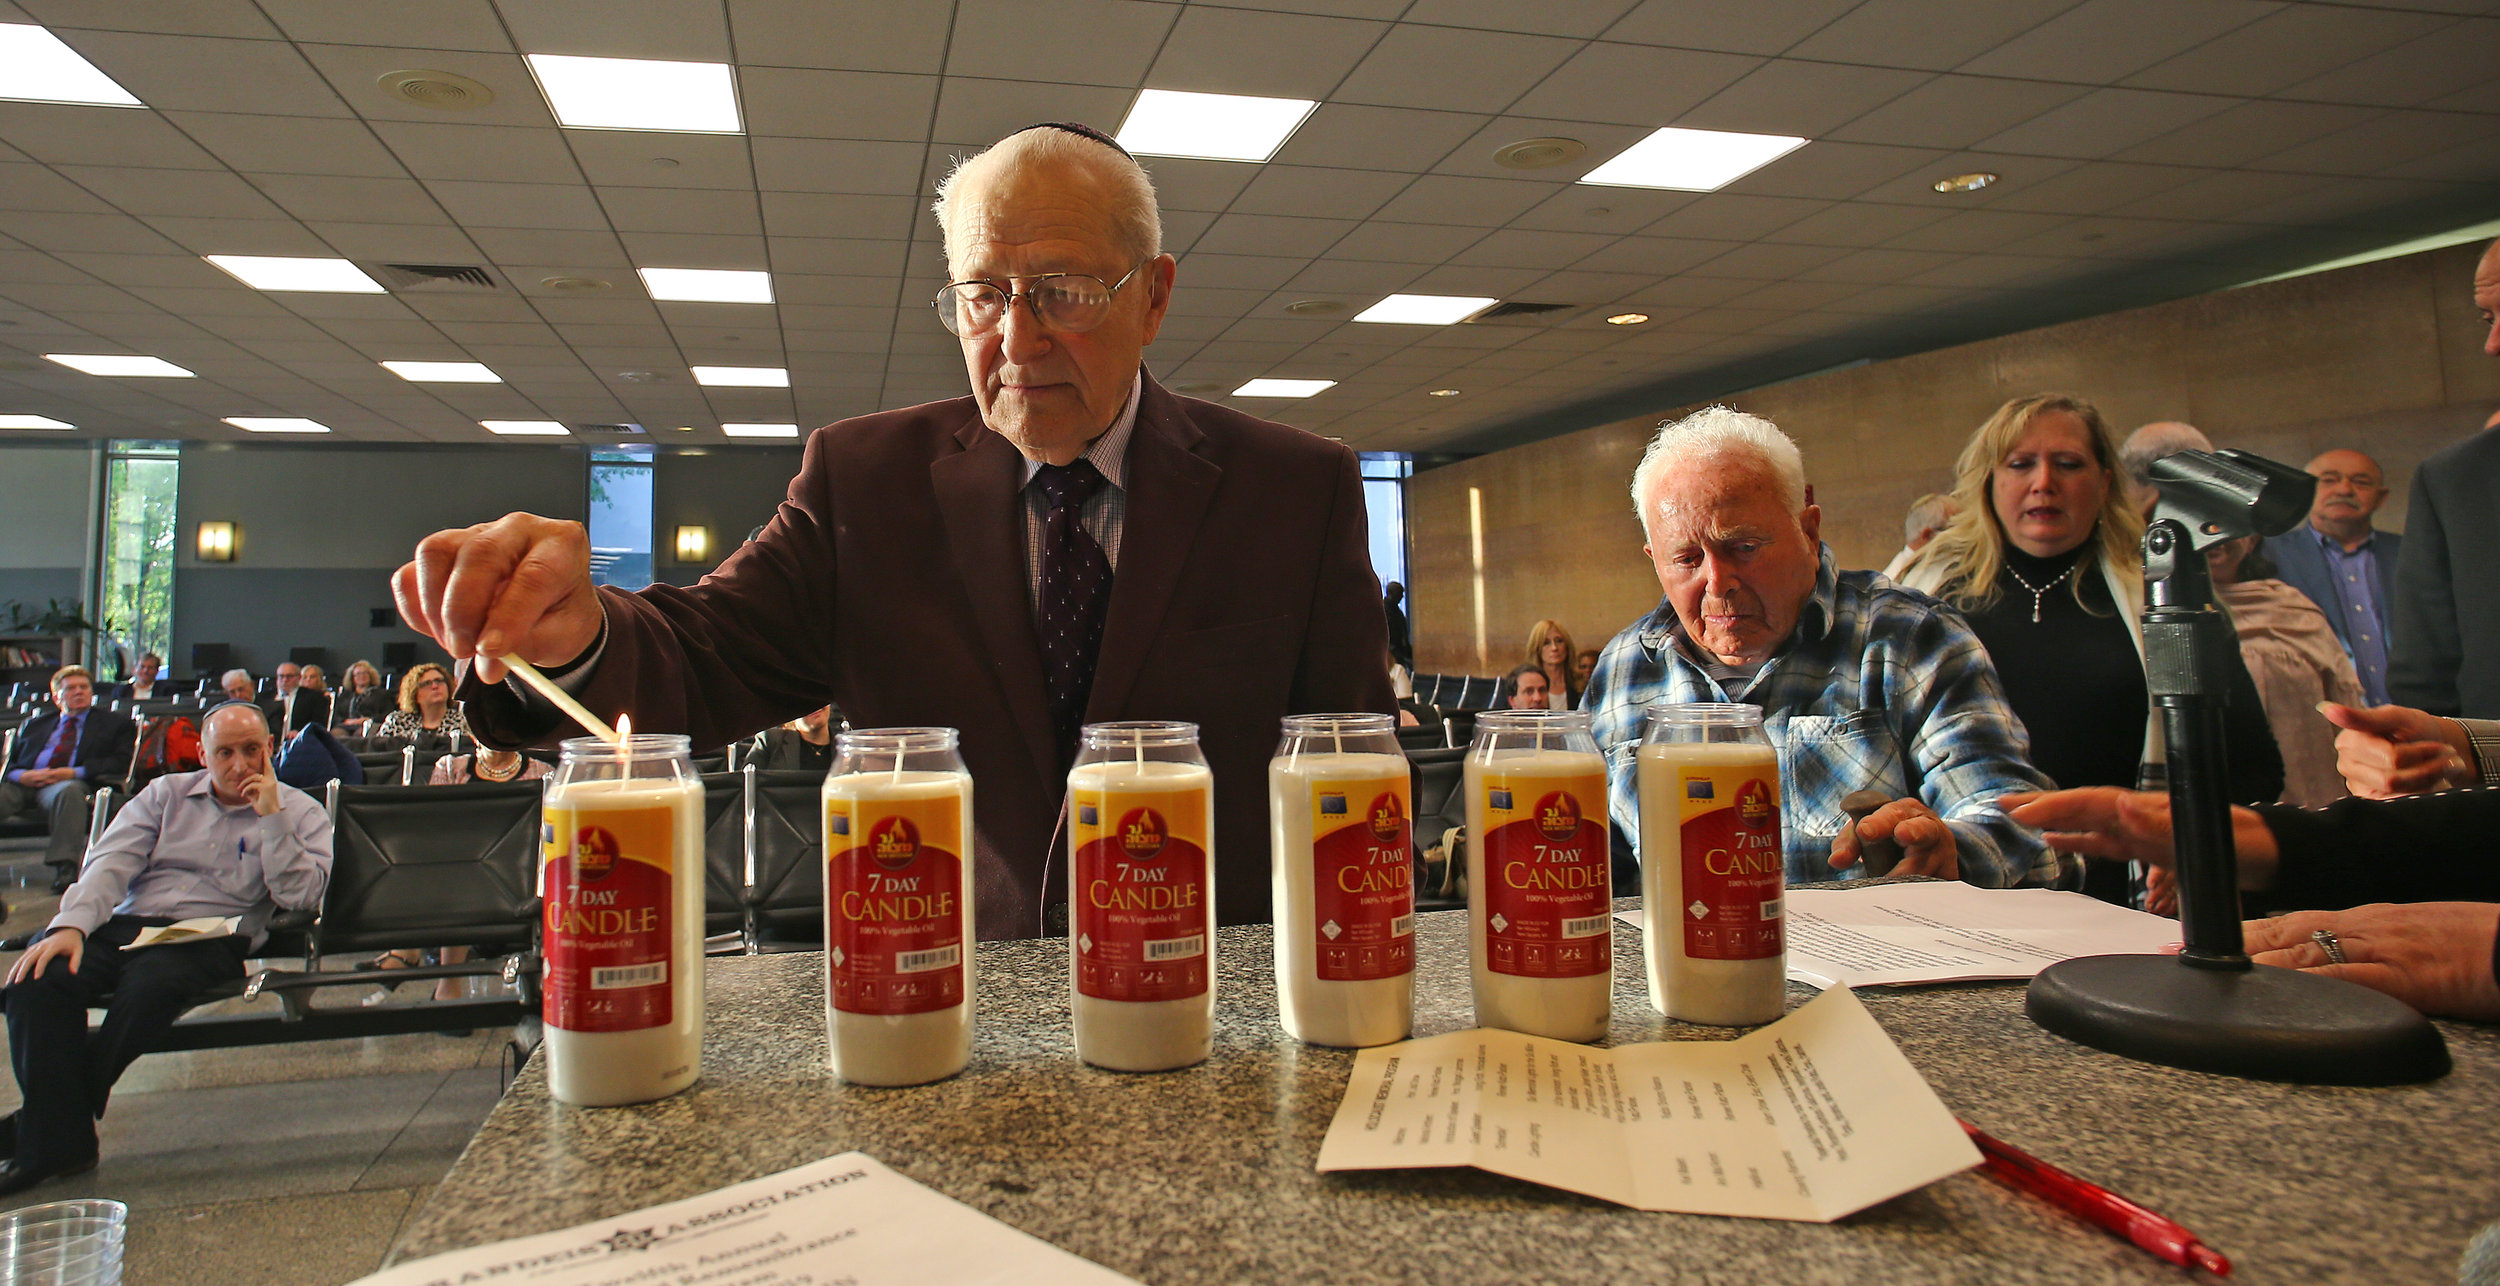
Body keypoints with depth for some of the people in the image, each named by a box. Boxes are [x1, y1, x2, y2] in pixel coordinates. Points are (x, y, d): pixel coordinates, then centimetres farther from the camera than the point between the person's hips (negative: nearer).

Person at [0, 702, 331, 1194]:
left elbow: (300, 895, -5)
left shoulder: (301, 813, 8)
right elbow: (111, 863, 6)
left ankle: (56, 1115, -12)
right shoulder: (166, 793, 18)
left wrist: (270, 816, -9)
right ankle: (57, 1139, -18)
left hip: (210, 939, -4)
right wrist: (71, 924, -11)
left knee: (149, 984, -35)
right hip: (126, 926, 4)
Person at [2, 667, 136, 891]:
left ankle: (65, 868, -46)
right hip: (24, 784, 3)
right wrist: (22, 775, -5)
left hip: (70, 783, -3)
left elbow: (121, 763, 6)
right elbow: (10, 762, 21)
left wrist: (74, 772, -10)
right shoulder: (34, 725, 33)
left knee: (69, 789, -40)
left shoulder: (114, 725, 22)